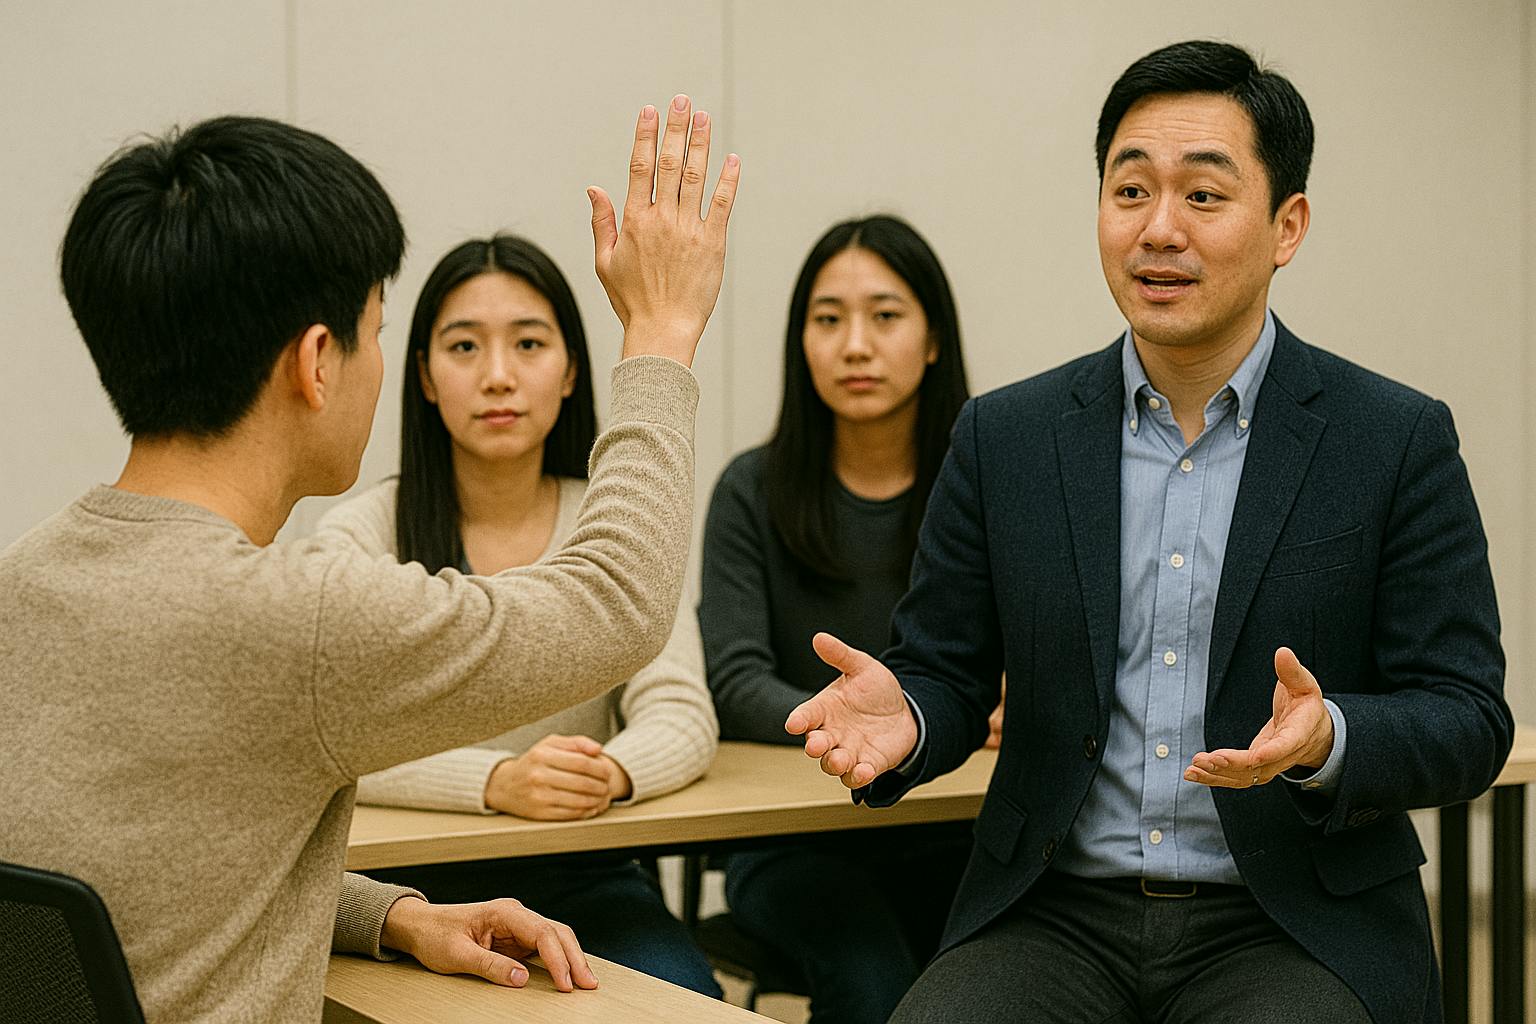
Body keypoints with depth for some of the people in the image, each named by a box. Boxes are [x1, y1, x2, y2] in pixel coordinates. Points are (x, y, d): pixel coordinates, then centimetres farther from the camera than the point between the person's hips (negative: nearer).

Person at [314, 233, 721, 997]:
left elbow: (682, 714, -3)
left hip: (580, 878, 2)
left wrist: (611, 771, -27)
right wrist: (499, 782, -32)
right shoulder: (362, 534, -3)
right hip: (418, 881, -2)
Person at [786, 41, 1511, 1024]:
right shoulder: (1005, 437, 6)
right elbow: (947, 675, 10)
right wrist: (902, 720, -14)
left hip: (1296, 931, -2)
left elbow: (1468, 722, -2)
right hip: (1056, 919, 2)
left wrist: (1326, 741, -24)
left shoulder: (1401, 443, -1)